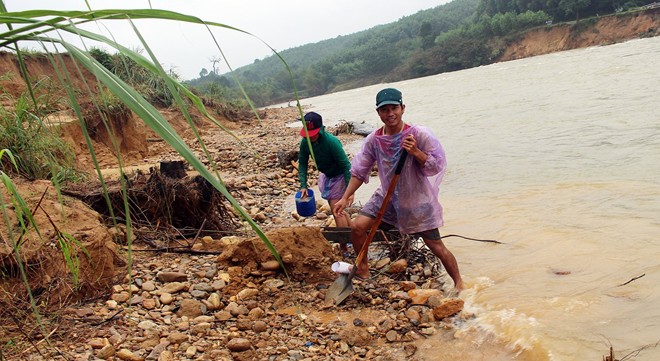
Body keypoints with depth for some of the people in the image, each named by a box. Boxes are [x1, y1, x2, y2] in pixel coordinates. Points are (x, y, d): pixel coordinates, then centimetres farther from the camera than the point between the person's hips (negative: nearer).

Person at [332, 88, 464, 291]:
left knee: (436, 247, 1)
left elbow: (437, 166, -17)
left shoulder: (419, 135, -19)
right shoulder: (373, 140, -8)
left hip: (418, 200, -3)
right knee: (357, 227, -8)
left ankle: (459, 283, 24)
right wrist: (345, 198, -7)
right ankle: (363, 269, 15)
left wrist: (416, 152, -32)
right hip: (387, 197, 4)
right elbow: (359, 171, -2)